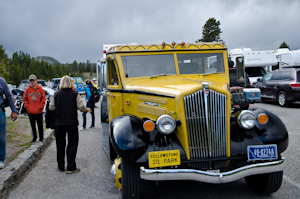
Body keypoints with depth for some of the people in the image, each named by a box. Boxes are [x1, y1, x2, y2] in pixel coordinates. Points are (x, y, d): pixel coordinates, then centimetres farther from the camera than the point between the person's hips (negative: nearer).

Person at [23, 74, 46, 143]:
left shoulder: (40, 89, -2)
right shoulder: (27, 89, 2)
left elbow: (43, 99, -1)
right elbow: (25, 99, 6)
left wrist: (40, 107, -9)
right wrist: (27, 107, -4)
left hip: (39, 111, -1)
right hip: (30, 112, 2)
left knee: (40, 125, 9)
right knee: (33, 126, 8)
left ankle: (41, 138, 22)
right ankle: (34, 138, 20)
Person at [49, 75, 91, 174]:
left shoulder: (56, 94, -1)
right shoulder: (75, 94, -7)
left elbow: (51, 108, 0)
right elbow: (81, 107, -10)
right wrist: (87, 109, 10)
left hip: (59, 123, 2)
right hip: (72, 123, -2)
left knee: (60, 145, 15)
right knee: (72, 144, 6)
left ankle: (60, 166, 22)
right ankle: (71, 168, 4)